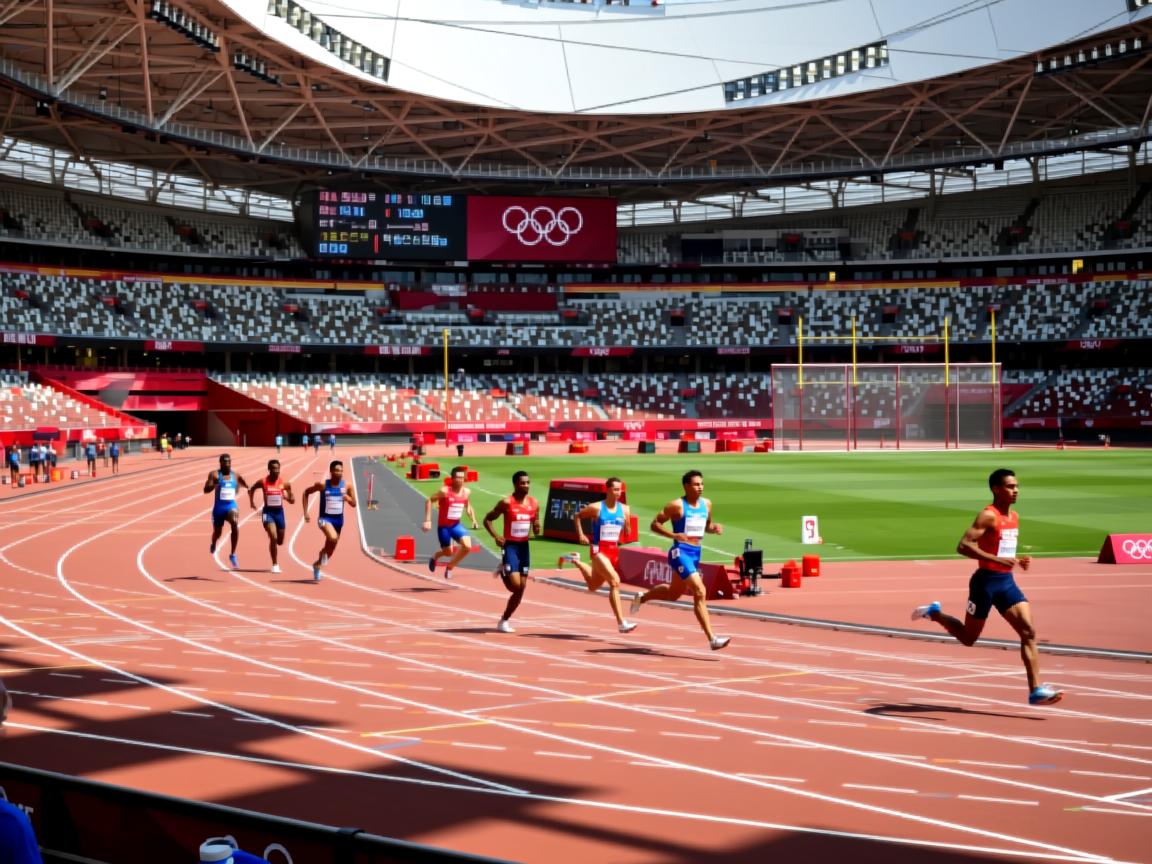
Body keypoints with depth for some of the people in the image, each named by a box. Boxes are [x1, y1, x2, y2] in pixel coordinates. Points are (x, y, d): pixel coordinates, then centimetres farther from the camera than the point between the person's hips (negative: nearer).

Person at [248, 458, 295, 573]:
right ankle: (275, 565, -10)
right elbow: (251, 489, 12)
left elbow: (292, 501, 4)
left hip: (279, 512, 3)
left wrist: (286, 496, -17)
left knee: (280, 541, 13)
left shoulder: (285, 483, -5)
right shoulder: (263, 482, -8)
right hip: (268, 512, -3)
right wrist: (252, 501, 5)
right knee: (273, 537, -20)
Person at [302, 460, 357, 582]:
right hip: (325, 518, -4)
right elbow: (306, 492, 0)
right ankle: (323, 553, -1)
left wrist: (347, 498, -19)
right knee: (333, 538, -33)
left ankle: (317, 564, 44)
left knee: (331, 548, 16)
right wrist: (305, 512, -5)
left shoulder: (346, 486, -5)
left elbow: (354, 504, 4)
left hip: (339, 519, 4)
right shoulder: (322, 485, -13)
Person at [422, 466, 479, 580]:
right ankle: (435, 557, 44)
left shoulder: (466, 492, -2)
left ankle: (450, 566, 7)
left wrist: (473, 520, 4)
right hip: (443, 526, -4)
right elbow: (429, 501, -13)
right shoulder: (445, 491, -18)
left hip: (456, 525, 4)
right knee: (448, 552, 5)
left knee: (467, 546, -18)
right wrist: (428, 520, -18)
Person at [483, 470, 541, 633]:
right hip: (510, 546, -5)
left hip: (524, 547, 6)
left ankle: (504, 620, 20)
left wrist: (536, 530, -9)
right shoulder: (506, 503, -11)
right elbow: (487, 519, -5)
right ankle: (502, 571, 13)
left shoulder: (534, 503, 4)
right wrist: (496, 536, -18)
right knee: (515, 586, -18)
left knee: (521, 589, 6)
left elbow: (536, 525, 15)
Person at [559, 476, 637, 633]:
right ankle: (621, 623, -23)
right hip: (598, 550, -6)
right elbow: (577, 516, 7)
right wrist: (580, 535, -1)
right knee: (615, 581, -23)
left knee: (593, 586, 20)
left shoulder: (624, 510, 3)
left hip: (614, 550, 6)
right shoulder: (596, 508, -7)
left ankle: (575, 561, 44)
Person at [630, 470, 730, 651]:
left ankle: (642, 597, 51)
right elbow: (655, 524, -8)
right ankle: (712, 639, -19)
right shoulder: (677, 505, -10)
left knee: (674, 593, 24)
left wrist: (714, 528, 2)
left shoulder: (706, 504, 9)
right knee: (700, 593, -18)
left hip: (696, 554, 8)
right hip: (681, 552, -8)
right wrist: (673, 535, -23)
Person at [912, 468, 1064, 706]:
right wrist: (997, 560, -31)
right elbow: (963, 546, -24)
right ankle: (934, 613, 34)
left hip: (1007, 582, 7)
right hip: (986, 581, -7)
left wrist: (1017, 561, 8)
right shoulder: (988, 516, -14)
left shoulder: (1014, 516, 12)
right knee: (968, 638, 8)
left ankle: (1036, 691, -9)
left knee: (1029, 632, -8)